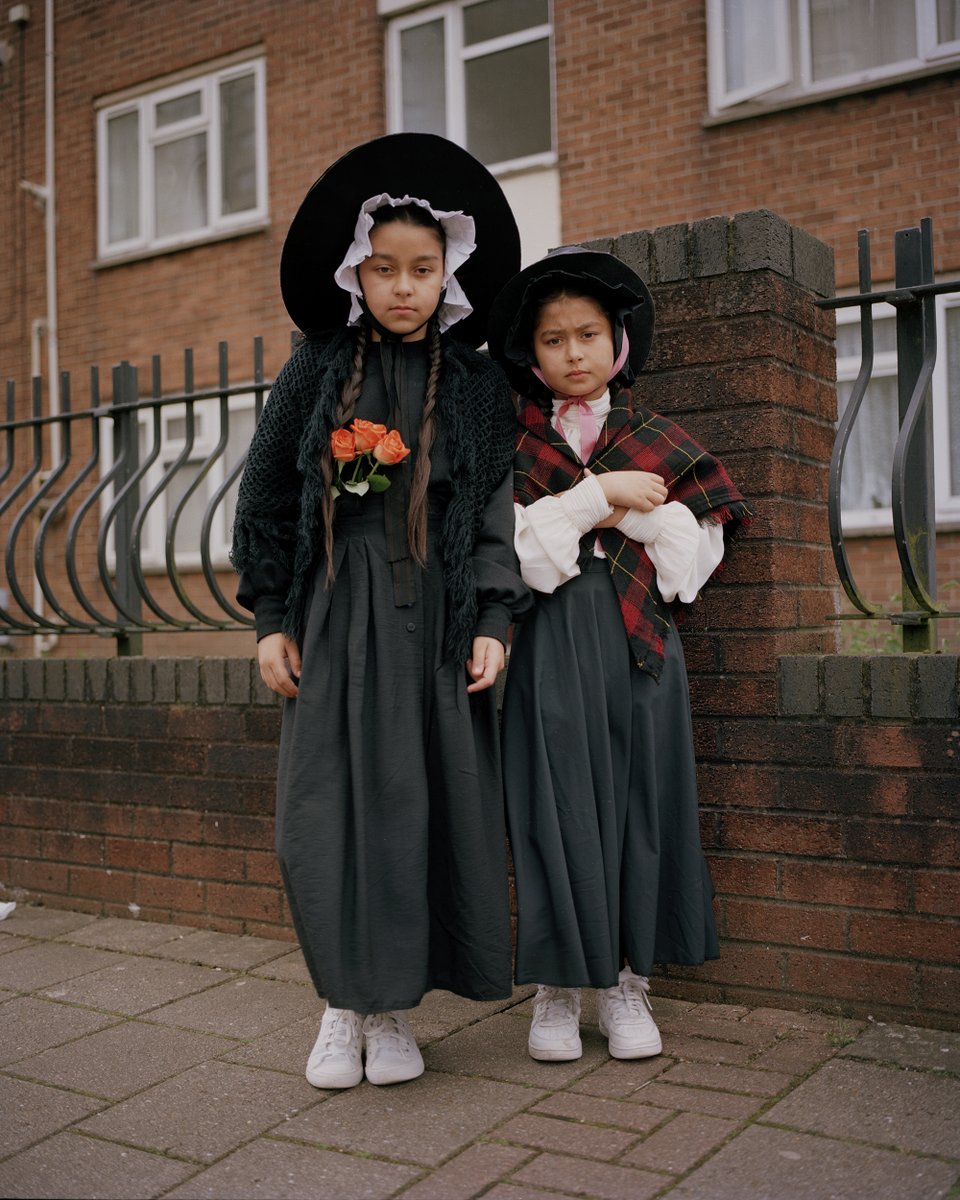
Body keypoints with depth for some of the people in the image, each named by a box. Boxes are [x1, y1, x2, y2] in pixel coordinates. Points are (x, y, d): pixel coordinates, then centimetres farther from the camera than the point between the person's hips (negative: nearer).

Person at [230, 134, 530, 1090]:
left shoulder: (475, 386, 6)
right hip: (334, 614, 0)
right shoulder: (315, 373, 5)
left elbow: (497, 510, 5)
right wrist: (270, 619, 2)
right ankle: (344, 1001, 15)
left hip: (432, 617, 0)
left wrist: (492, 624, -4)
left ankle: (392, 1007, 16)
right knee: (327, 806, -1)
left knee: (422, 804, 2)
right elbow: (267, 495, 6)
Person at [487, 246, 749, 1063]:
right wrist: (599, 494, -11)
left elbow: (694, 558, 4)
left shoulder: (660, 445, 11)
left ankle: (627, 982, 16)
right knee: (559, 803, -1)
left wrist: (628, 516, -8)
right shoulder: (511, 449, 7)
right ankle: (558, 987, 11)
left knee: (640, 799, 3)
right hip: (553, 647, -1)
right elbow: (512, 550, -9)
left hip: (639, 642, 2)